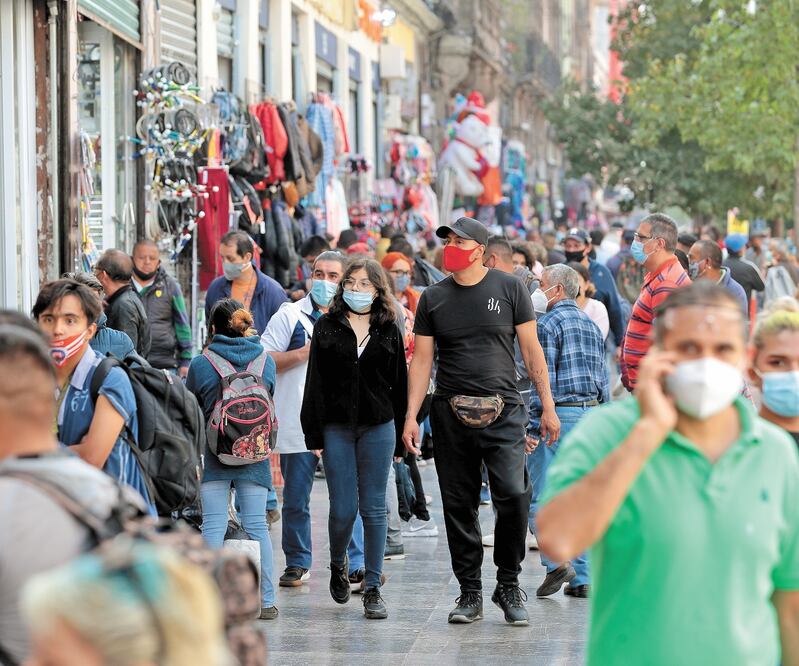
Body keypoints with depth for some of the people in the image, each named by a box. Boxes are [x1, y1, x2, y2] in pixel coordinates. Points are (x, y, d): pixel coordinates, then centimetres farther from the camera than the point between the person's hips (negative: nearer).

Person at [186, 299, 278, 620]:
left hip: (214, 453, -2)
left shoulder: (200, 364, -5)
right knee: (256, 525, 4)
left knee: (213, 525, 1)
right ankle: (266, 600, 6)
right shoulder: (266, 361, 2)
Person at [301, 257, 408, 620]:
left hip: (378, 427, 1)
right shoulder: (326, 327, 4)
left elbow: (399, 385, 8)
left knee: (374, 509, 2)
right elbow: (315, 383, 1)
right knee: (343, 509, -2)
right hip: (336, 427, -1)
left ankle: (373, 589, 8)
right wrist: (314, 433, -6)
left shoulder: (389, 331, 7)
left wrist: (400, 437, 4)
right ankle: (337, 564, 28)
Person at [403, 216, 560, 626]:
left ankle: (509, 584, 3)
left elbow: (531, 350, 5)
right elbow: (421, 360, 9)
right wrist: (410, 416, 1)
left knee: (514, 494, -14)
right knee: (459, 505, 4)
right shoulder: (433, 299, 8)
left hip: (502, 411, -2)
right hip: (451, 413, 2)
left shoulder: (509, 288, 3)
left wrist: (548, 406, 1)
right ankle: (470, 592, 14)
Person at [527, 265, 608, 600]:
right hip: (591, 415, 7)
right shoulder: (591, 325, 17)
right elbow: (603, 381, 17)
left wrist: (534, 428, -14)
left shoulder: (549, 324, -7)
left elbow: (544, 380, -14)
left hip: (559, 414, -7)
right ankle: (581, 578, 8)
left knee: (537, 497, -2)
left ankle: (557, 561, -16)